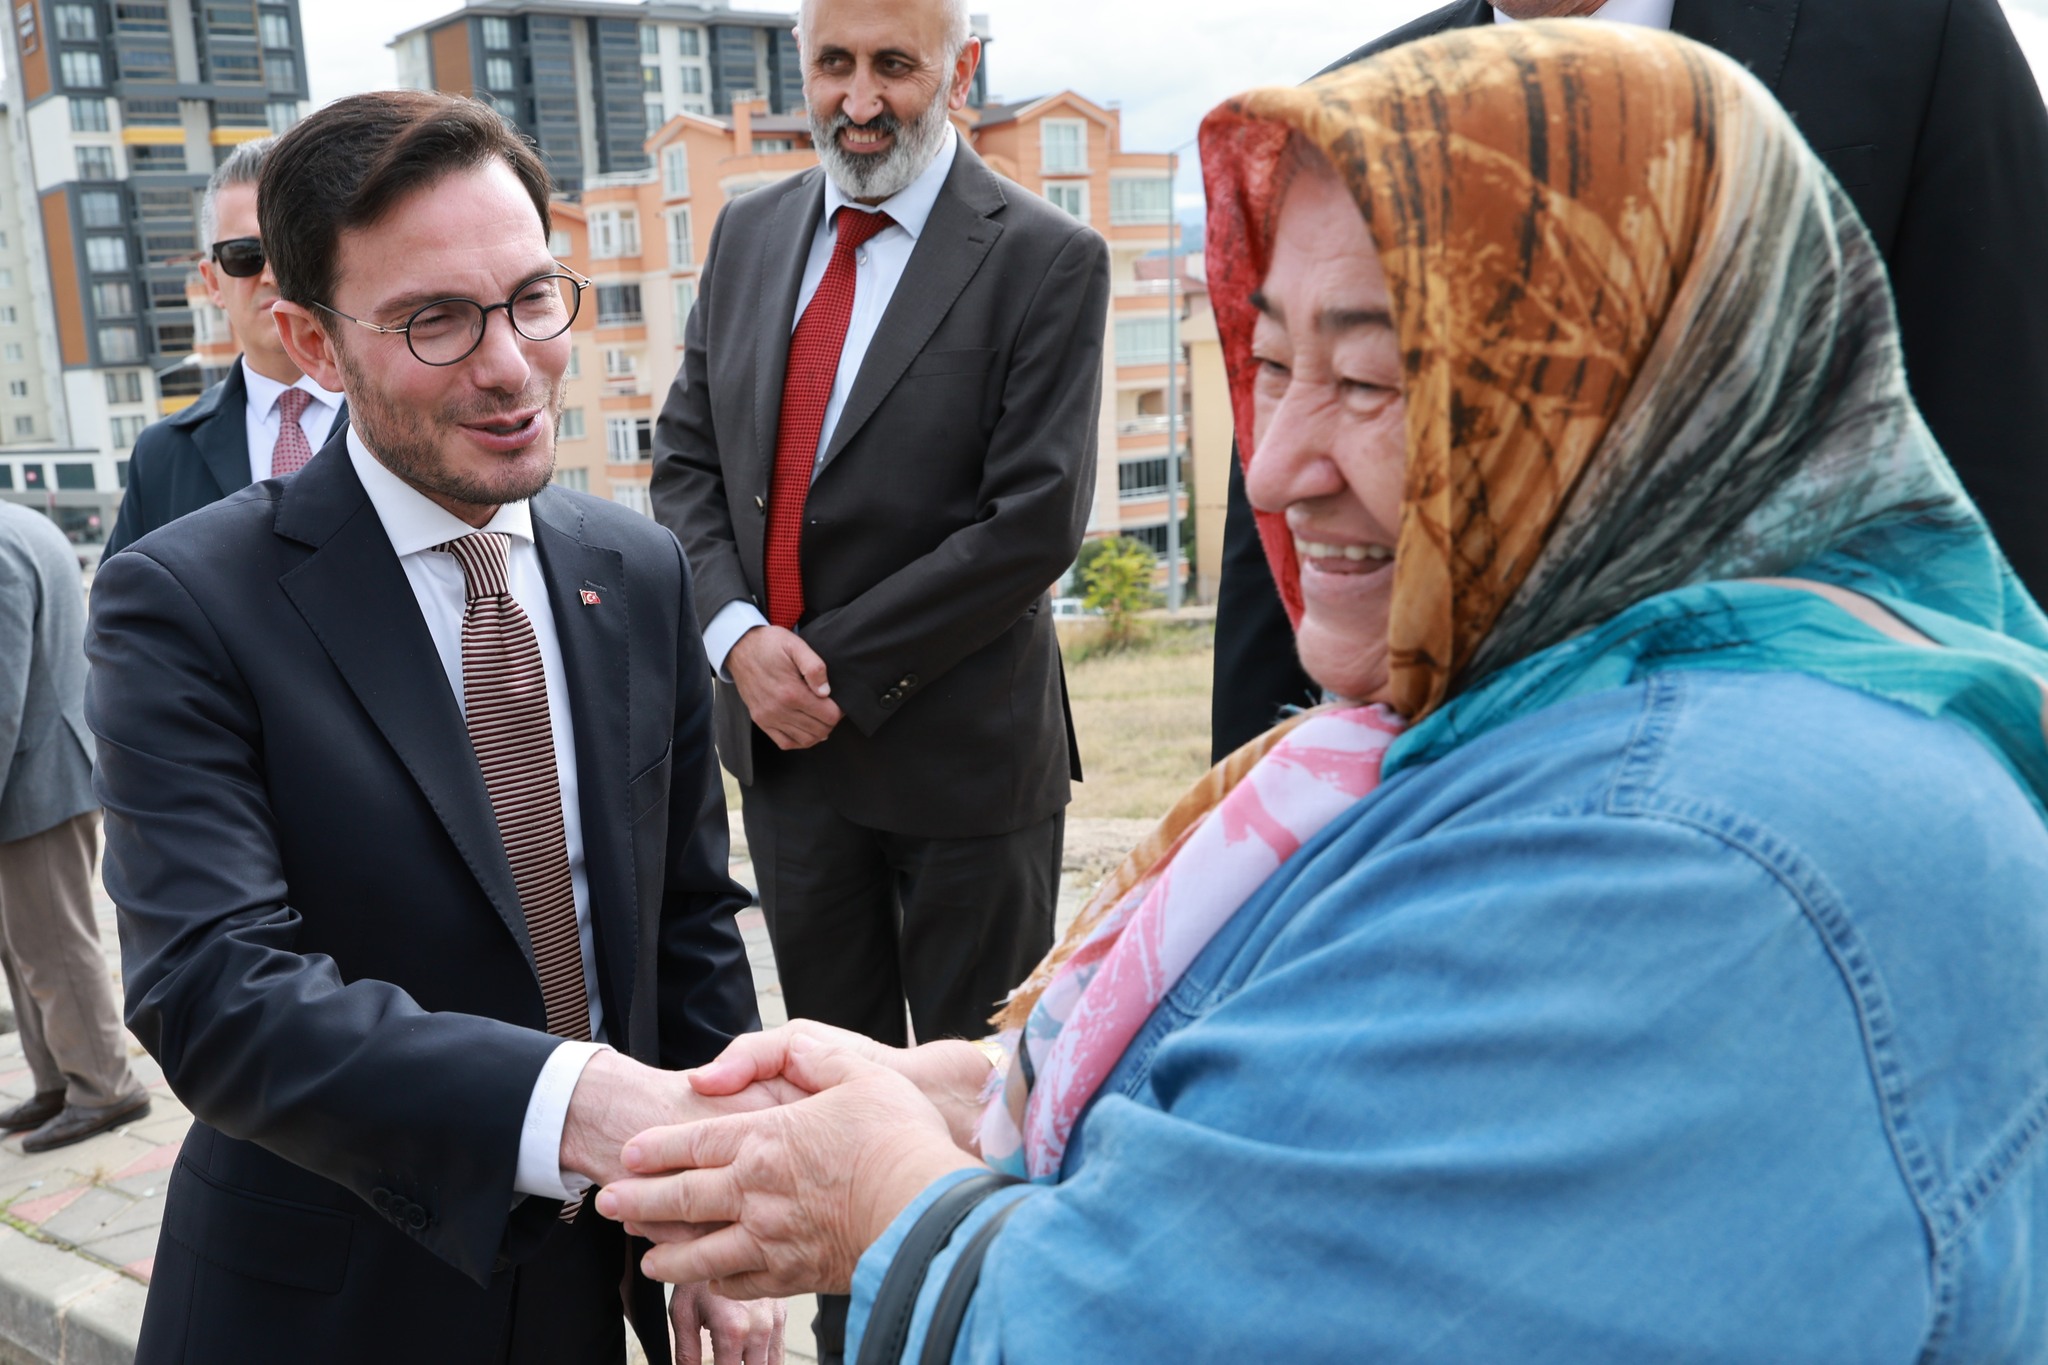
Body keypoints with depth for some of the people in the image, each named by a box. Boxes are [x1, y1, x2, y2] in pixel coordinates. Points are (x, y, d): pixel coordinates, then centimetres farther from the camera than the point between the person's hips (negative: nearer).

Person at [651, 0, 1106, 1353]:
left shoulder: (1046, 259, -11)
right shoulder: (749, 233, 7)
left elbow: (1036, 521, -17)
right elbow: (688, 455, 8)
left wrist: (841, 664, -15)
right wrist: (739, 633, -8)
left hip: (959, 744, -5)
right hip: (784, 733, 5)